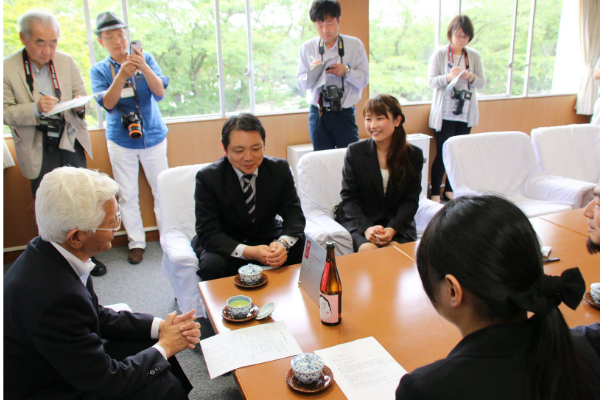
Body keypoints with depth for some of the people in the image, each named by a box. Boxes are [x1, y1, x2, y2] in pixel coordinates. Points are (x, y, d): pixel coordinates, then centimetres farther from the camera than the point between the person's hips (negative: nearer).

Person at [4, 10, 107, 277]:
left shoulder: (66, 61, -1)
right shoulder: (8, 69, -9)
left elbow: (81, 94, 10)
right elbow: (6, 113, -9)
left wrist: (79, 104, -14)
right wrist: (36, 108, -27)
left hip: (71, 143, 3)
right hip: (37, 152, -2)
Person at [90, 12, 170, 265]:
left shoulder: (146, 59, -1)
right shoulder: (99, 70, 0)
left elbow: (160, 92, -14)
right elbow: (107, 104, -14)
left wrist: (144, 68, -32)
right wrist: (122, 75, -29)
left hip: (153, 136, 0)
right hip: (120, 141, 1)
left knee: (162, 190, 3)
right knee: (127, 195, 5)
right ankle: (136, 242, 18)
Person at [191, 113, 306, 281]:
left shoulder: (280, 169, -8)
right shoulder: (207, 177, -17)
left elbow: (294, 215, -10)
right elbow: (208, 233, -20)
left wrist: (283, 243, -34)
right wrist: (248, 252, -38)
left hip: (267, 240, 3)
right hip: (226, 246, -2)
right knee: (212, 265, -34)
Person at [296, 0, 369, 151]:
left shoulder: (355, 45, 0)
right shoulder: (307, 48, 3)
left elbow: (364, 79, -1)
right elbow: (300, 82, 3)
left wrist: (346, 71, -19)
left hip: (345, 114, -1)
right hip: (318, 115, 1)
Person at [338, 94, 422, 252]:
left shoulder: (413, 155, 2)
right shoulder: (355, 151, 0)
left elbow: (411, 200, 0)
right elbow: (349, 197, -3)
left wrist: (392, 229, -18)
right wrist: (366, 228, -20)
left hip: (397, 223, 1)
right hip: (359, 221, -1)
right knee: (368, 249, -29)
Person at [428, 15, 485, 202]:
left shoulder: (474, 56, 7)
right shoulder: (439, 54, -3)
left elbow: (482, 82, 5)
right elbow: (432, 81, -9)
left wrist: (471, 77, -17)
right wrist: (449, 77, -27)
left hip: (466, 114, 4)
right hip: (445, 114, -4)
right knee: (442, 154, -3)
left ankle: (450, 189, 21)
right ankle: (435, 192, 7)